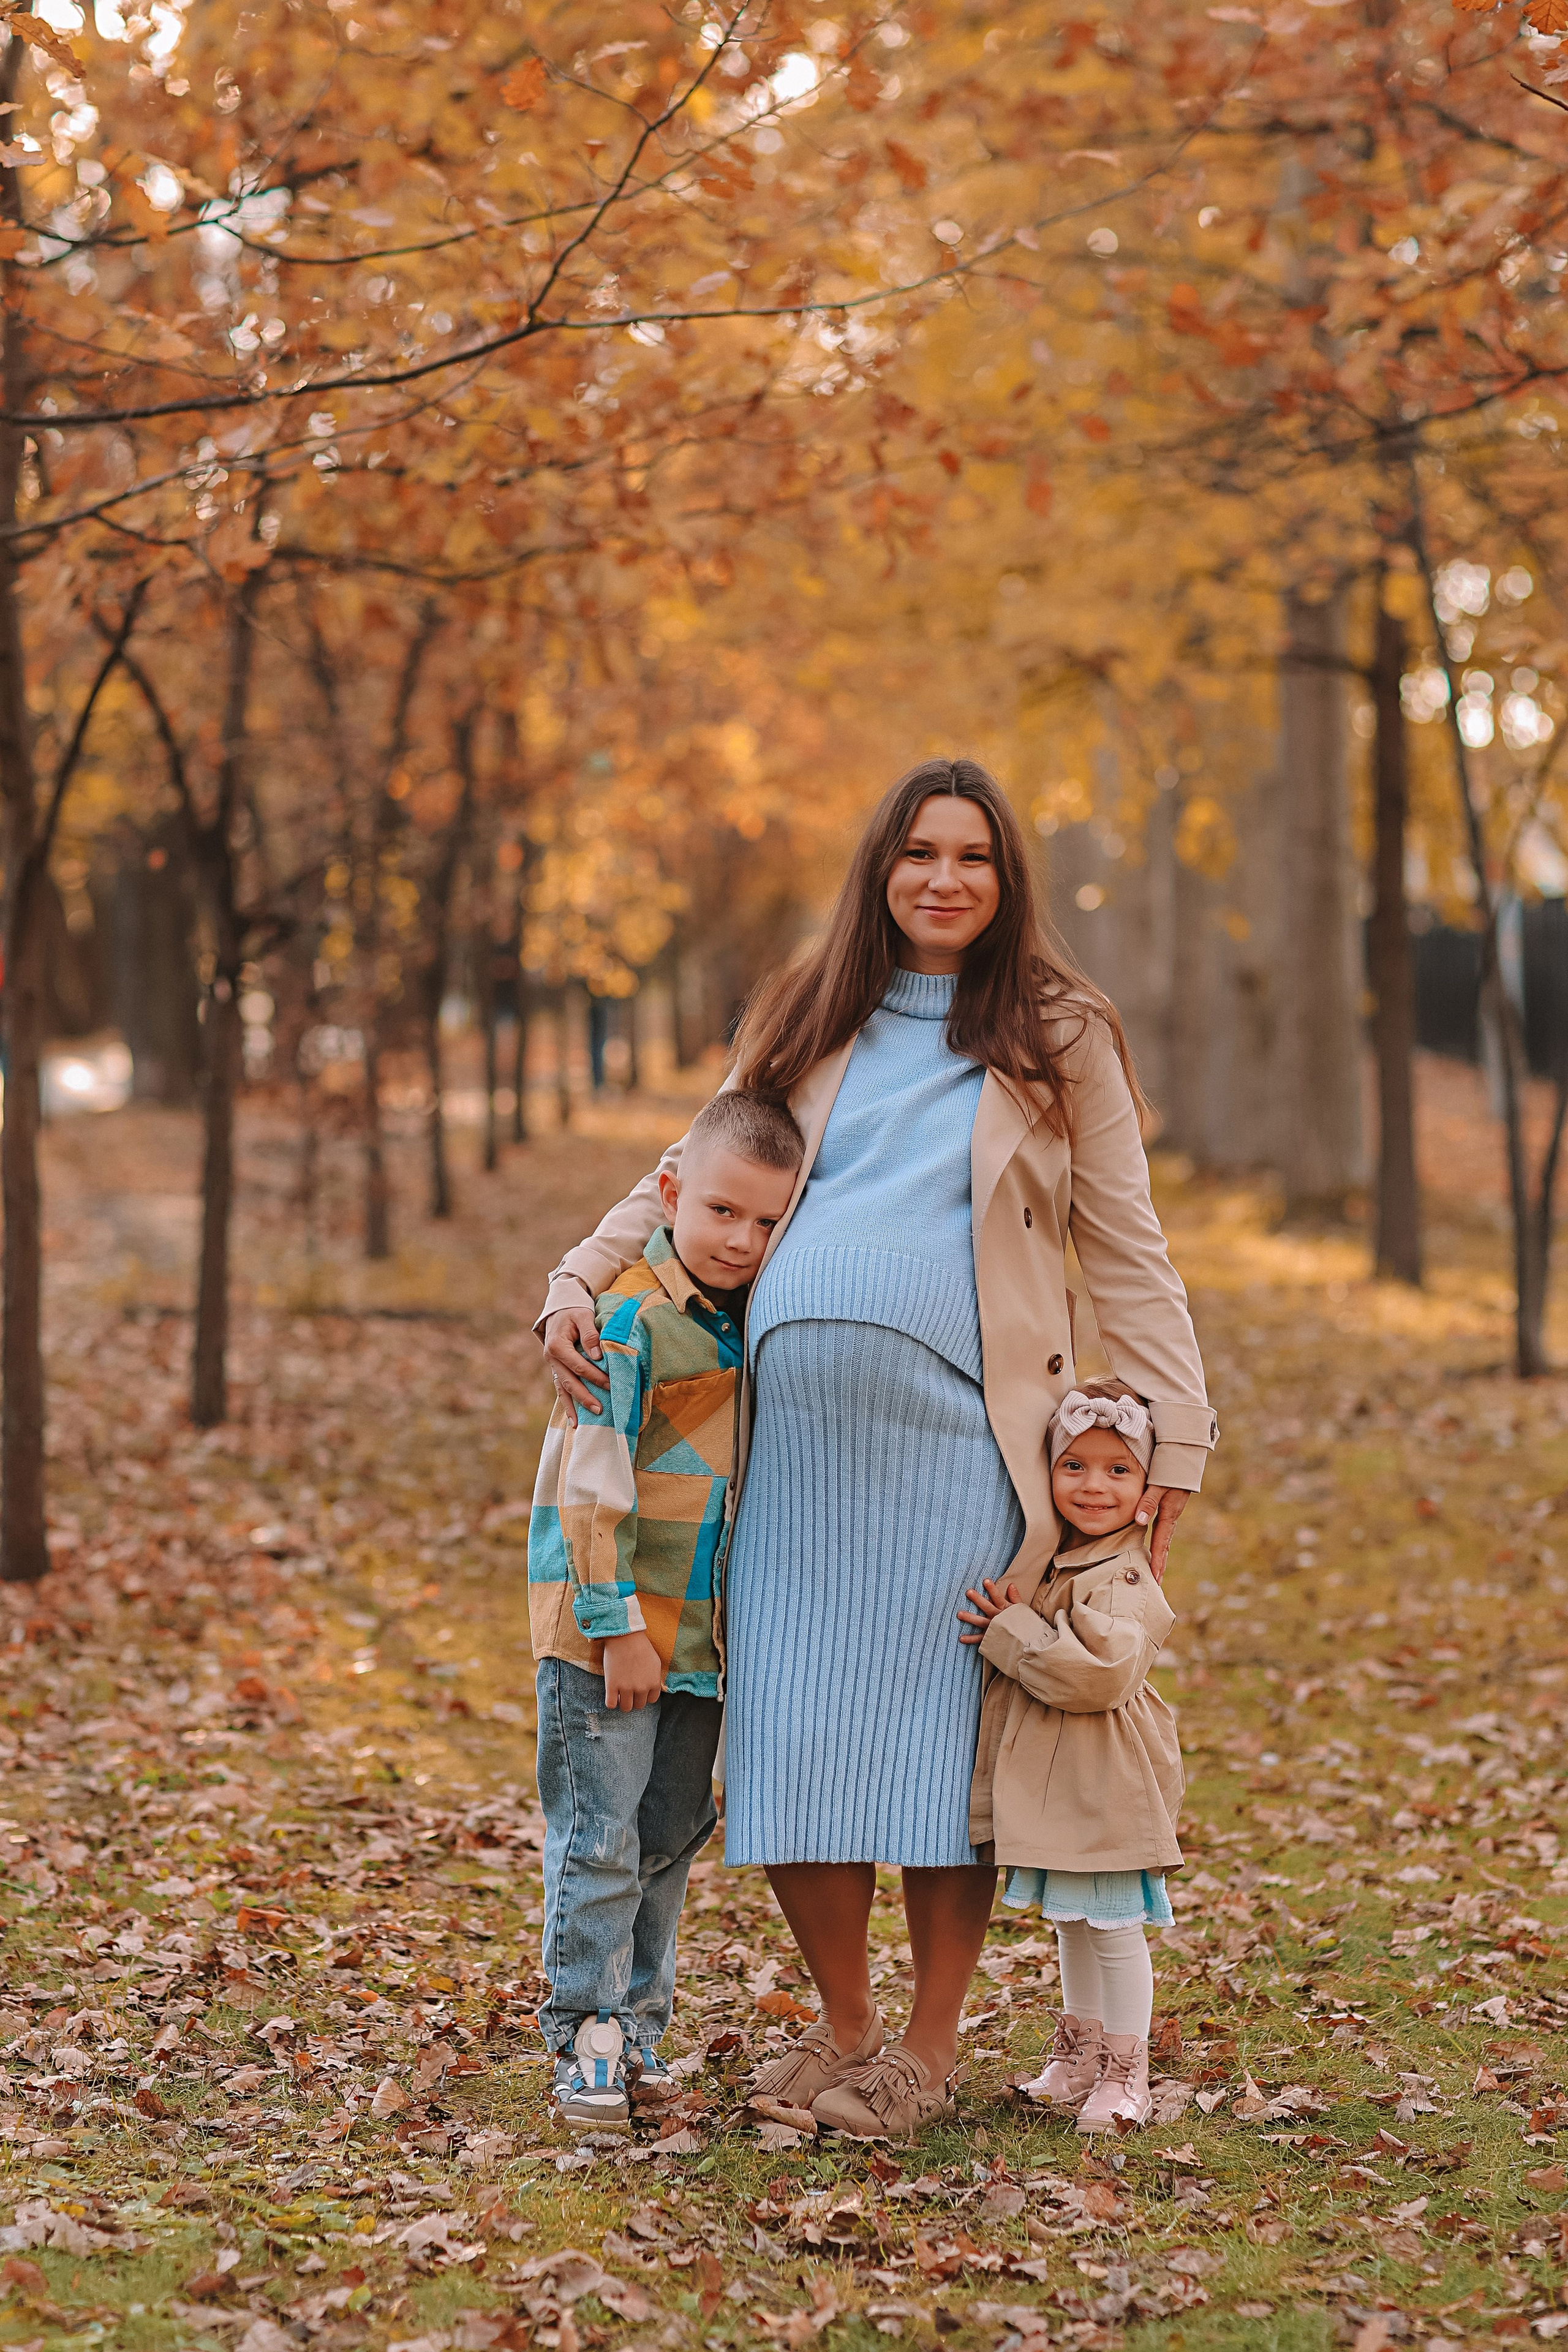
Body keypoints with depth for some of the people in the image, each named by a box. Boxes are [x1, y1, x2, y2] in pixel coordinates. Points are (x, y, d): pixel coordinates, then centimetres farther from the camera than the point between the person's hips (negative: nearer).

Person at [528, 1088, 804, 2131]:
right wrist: (619, 1628, -19)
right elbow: (593, 1490, -18)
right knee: (601, 1836, -5)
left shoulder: (749, 1321, 8)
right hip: (606, 1628, -7)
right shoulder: (631, 1321, -16)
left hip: (701, 1631, 7)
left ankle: (641, 2017, 23)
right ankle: (590, 2031, 2)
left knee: (674, 1833, 13)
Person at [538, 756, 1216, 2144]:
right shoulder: (809, 1027, 17)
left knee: (941, 1739, -1)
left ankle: (931, 2046, 13)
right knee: (794, 1734, 2)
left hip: (953, 1440, -3)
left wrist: (1171, 1440, 2)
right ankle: (845, 2031, 18)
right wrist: (578, 1284, 9)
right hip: (790, 1431, 3)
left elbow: (1128, 1256, 9)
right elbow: (693, 1180, 24)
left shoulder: (1056, 1039, 9)